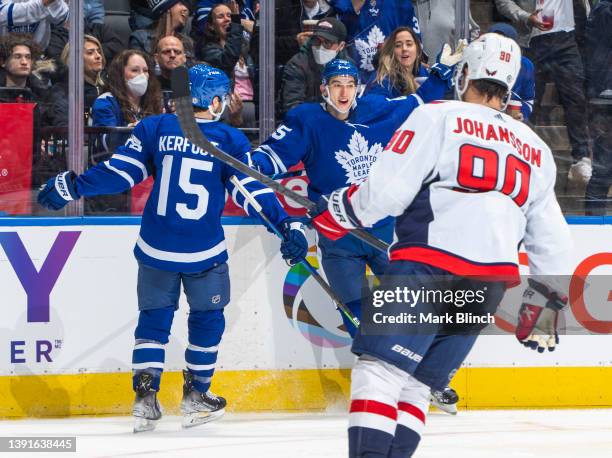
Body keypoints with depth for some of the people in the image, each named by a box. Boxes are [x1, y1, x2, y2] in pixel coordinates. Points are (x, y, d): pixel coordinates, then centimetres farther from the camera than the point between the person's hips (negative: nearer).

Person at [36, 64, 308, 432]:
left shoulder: (155, 128, -2)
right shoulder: (230, 141, -5)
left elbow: (120, 173, -3)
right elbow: (253, 193, -9)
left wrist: (72, 186, 4)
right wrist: (287, 225, -7)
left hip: (156, 249, 2)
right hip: (205, 252, -2)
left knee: (154, 318, 12)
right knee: (207, 319, 17)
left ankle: (146, 397, 2)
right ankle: (197, 396, 20)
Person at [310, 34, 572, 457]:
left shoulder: (438, 118, 2)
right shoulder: (536, 151, 22)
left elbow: (387, 188, -7)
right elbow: (552, 237, 23)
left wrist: (341, 212, 10)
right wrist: (547, 300, 31)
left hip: (430, 265, -6)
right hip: (490, 286, 6)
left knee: (381, 369, -11)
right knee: (416, 383, 12)